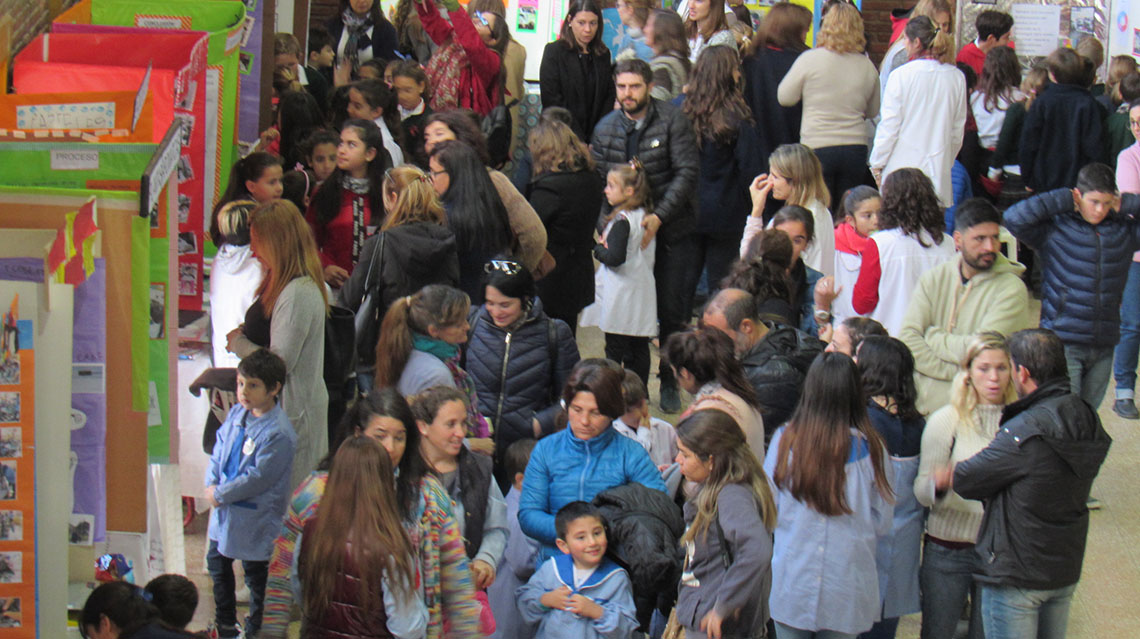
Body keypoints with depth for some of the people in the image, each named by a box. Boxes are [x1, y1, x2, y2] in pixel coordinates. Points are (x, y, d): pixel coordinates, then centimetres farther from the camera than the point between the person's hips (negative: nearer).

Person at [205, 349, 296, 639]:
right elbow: (219, 449, 10)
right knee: (217, 563, 21)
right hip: (224, 509, 8)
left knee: (255, 573, 7)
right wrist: (211, 484, -5)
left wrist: (220, 495, -16)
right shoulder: (236, 414, 0)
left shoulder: (278, 434, -25)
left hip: (255, 519, -8)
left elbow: (258, 477, -23)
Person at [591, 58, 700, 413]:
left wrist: (659, 217, -24)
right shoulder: (606, 128, 3)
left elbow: (687, 172, -16)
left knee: (672, 311, 1)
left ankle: (670, 383, 17)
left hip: (671, 231, -3)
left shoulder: (672, 121, -10)